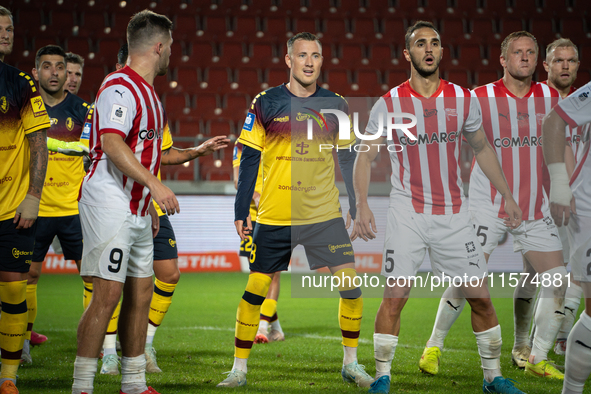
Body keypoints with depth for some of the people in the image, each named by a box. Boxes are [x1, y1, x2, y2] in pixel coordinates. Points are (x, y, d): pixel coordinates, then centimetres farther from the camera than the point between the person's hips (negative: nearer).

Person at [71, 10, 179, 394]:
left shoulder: (147, 90, 18)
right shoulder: (120, 87, -13)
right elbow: (113, 144, -26)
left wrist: (151, 206, 25)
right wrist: (155, 185, -32)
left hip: (138, 210, 10)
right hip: (110, 206, -10)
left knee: (141, 291, 10)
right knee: (108, 294, -11)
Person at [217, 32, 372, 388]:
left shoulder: (336, 106, 5)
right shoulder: (265, 104, -1)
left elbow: (348, 159, 10)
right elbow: (249, 160, 1)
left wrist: (356, 209, 6)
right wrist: (241, 211, -3)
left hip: (326, 215, 2)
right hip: (273, 218, -1)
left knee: (351, 285, -5)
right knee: (254, 291, -2)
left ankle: (351, 363, 12)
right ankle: (239, 369, 11)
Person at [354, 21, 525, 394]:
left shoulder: (463, 99, 2)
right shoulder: (389, 104, -4)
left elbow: (482, 148, 15)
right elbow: (365, 156, 2)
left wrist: (507, 195, 14)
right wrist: (362, 204, -10)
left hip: (454, 214, 2)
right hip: (407, 214, -2)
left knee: (481, 297, 2)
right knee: (394, 297, -8)